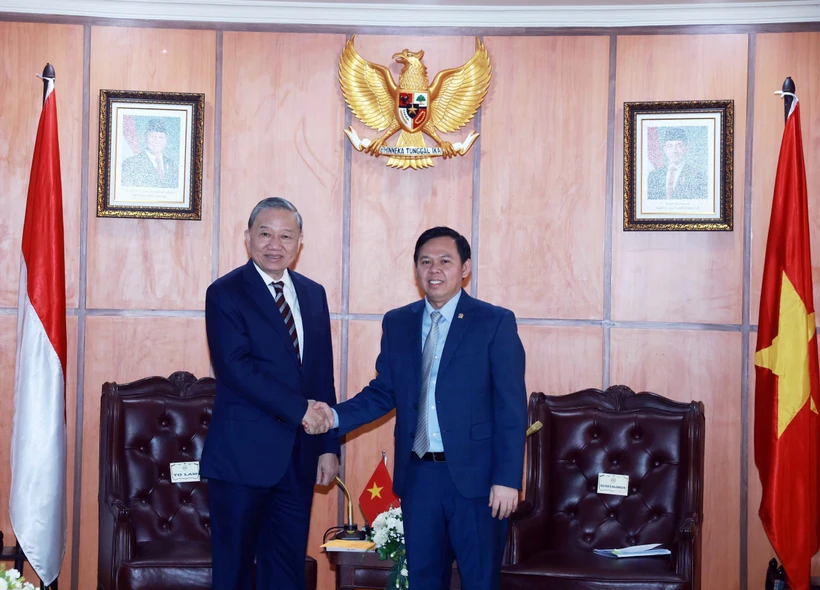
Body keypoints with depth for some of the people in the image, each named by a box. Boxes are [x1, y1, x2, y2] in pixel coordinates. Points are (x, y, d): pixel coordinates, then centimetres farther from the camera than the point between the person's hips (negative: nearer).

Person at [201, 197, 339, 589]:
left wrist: (329, 446, 8)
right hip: (243, 454, -5)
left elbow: (323, 374, 12)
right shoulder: (225, 293, -5)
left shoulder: (313, 294, 12)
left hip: (300, 456, 5)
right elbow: (235, 368, -17)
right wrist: (299, 408, -19)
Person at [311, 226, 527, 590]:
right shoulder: (397, 323, 9)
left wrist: (507, 479, -13)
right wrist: (336, 416, -7)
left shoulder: (495, 323, -5)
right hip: (417, 473, 4)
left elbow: (512, 408, -8)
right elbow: (383, 392, 11)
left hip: (474, 473, -4)